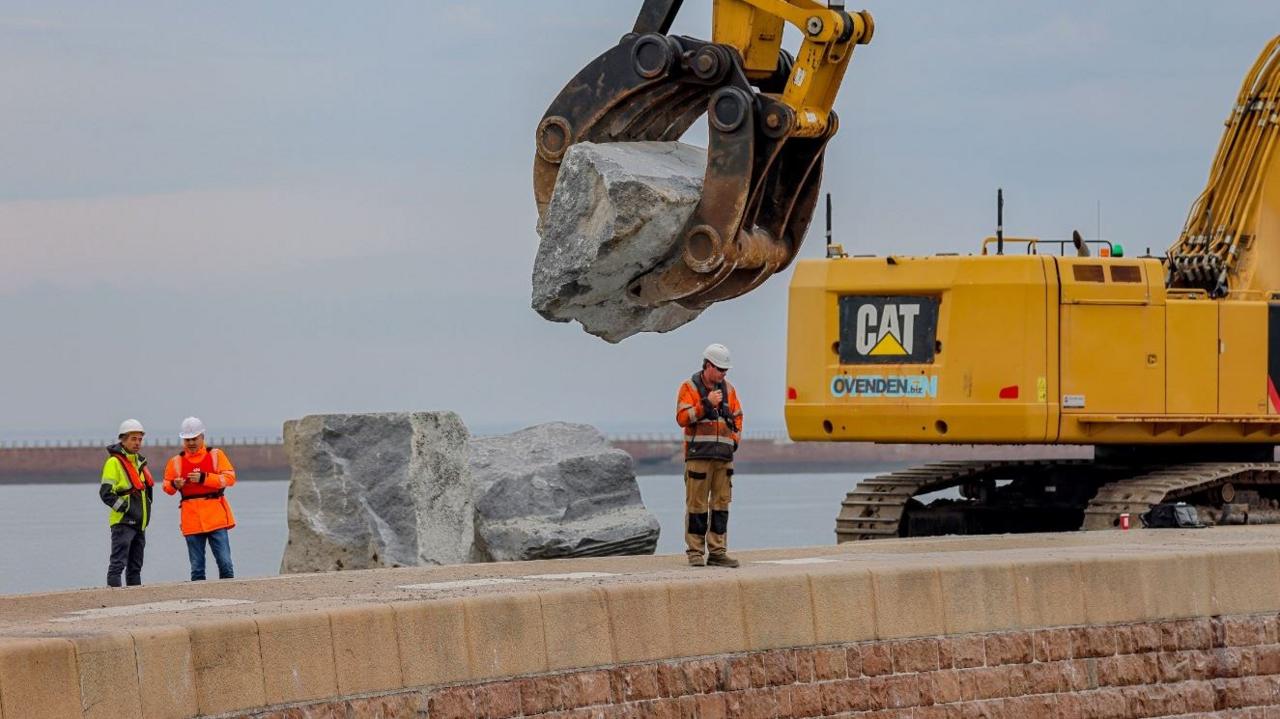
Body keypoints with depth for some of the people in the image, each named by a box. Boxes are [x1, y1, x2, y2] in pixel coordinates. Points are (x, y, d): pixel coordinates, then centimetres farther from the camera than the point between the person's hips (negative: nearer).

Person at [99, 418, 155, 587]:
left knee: (135, 567, 13)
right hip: (122, 522, -9)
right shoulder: (114, 462, -9)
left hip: (139, 523, 9)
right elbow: (106, 493, -17)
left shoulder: (139, 462, 17)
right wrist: (125, 508, -18)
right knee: (117, 565, -13)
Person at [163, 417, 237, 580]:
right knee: (196, 567, 3)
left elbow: (229, 478, -7)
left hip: (216, 517, -2)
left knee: (224, 561, -4)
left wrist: (204, 478, -16)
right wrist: (174, 484, -11)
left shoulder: (216, 455, 4)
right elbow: (167, 486, 13)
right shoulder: (176, 461, 9)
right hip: (191, 520, 2)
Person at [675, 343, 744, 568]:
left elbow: (737, 418, 22)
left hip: (723, 456, 5)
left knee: (721, 503, 3)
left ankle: (717, 551, 7)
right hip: (698, 455, -5)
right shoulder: (690, 387, 0)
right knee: (697, 504, -5)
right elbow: (682, 418, -10)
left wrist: (734, 440, 8)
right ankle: (695, 551, -1)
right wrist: (706, 404, -17)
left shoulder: (728, 389, 15)